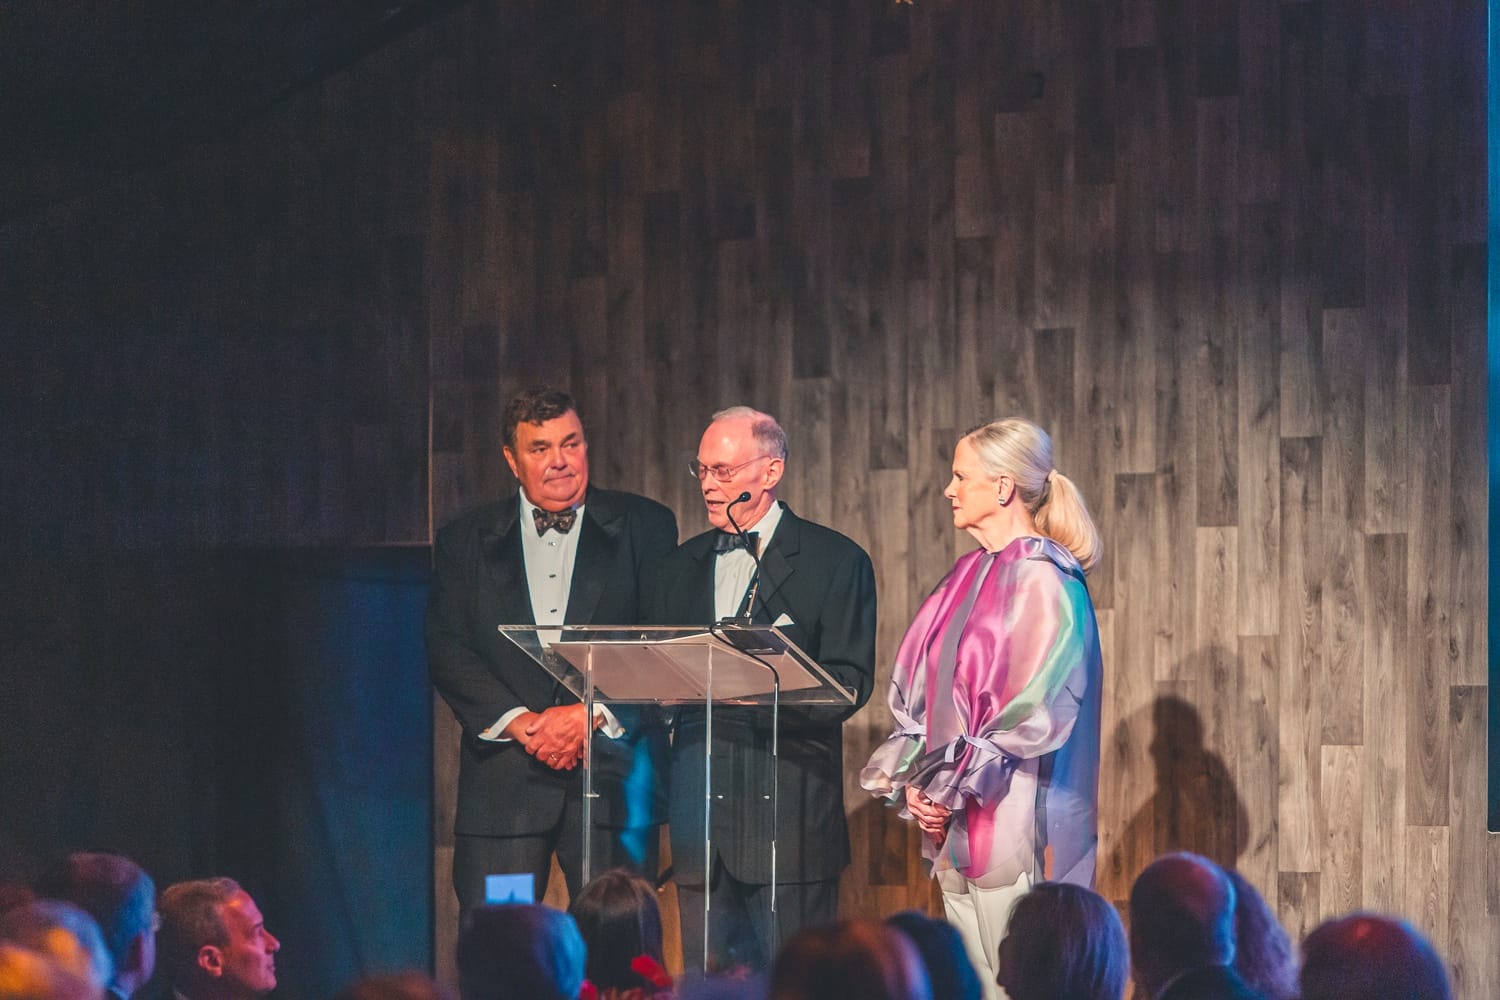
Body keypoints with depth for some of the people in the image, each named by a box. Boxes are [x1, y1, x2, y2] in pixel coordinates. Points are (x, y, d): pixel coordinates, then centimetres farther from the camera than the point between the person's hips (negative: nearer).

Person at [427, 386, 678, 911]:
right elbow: (445, 648, 4)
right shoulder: (465, 542, 13)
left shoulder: (644, 527, 9)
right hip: (502, 784, 1)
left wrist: (592, 714, -11)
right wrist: (517, 720, -11)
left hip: (612, 774, -1)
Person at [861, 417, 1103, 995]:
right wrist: (915, 780, 2)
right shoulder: (969, 577, 14)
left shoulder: (1045, 583, -10)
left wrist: (954, 786, -15)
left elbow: (1036, 705, -17)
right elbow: (920, 692, 16)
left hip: (1014, 815, -8)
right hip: (953, 819, 8)